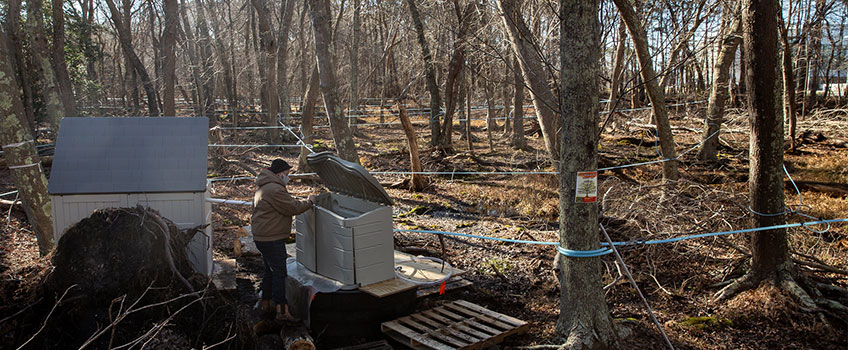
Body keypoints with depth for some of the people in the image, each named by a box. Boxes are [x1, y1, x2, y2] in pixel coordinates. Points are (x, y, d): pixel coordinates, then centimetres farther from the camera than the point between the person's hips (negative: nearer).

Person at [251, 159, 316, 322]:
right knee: (279, 273, -6)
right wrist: (309, 202, -6)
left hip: (262, 236, 11)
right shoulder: (275, 189, -20)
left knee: (270, 270, 20)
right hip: (271, 239, -11)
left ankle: (265, 304, 31)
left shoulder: (265, 187, 16)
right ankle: (282, 311, -3)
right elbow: (293, 208, -18)